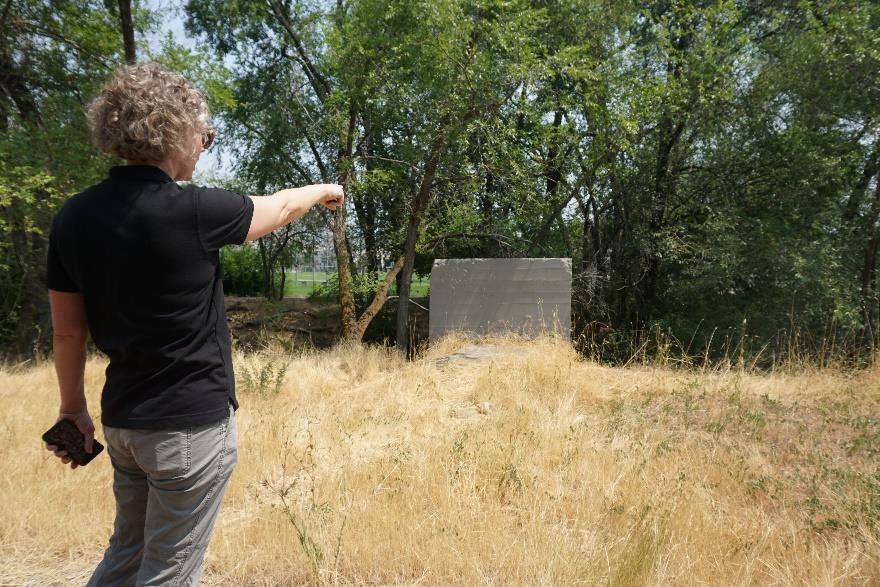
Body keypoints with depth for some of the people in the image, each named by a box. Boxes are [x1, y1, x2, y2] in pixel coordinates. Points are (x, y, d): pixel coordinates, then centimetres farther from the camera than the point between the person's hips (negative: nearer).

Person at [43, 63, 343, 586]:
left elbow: (67, 330, 5)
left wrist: (73, 409, 17)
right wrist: (324, 191, 20)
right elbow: (278, 208, -1)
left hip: (123, 419, 7)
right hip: (192, 423, -6)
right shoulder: (192, 210, -20)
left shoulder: (74, 217, -2)